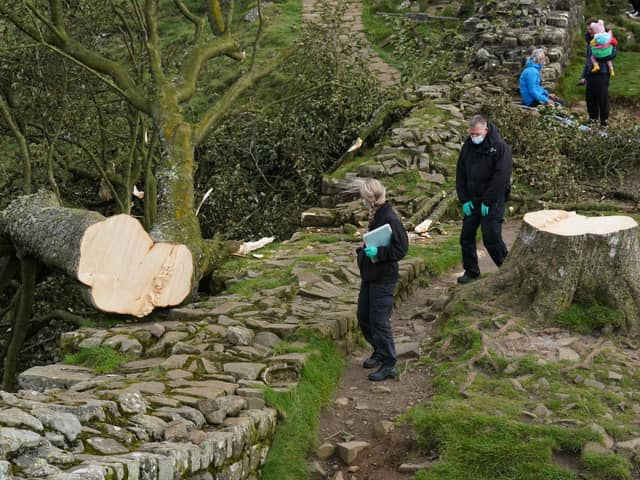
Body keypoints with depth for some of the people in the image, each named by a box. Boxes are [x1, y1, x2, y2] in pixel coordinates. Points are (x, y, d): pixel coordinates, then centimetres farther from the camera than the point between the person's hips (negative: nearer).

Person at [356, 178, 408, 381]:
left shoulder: (390, 219, -19)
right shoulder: (375, 216, 10)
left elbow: (401, 249, -22)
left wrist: (378, 252, -28)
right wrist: (365, 249, 9)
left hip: (383, 279, -10)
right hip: (369, 275, 10)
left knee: (379, 321, -6)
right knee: (363, 317, 17)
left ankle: (389, 365, 2)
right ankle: (379, 352, 34)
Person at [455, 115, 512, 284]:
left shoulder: (500, 147, -13)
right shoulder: (467, 146, 5)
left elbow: (501, 177, -18)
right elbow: (460, 174, 9)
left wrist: (488, 201, -18)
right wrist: (464, 200, 0)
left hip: (492, 202, -6)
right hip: (472, 200, 6)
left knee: (491, 239, -8)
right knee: (466, 237, 9)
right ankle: (471, 271, 23)